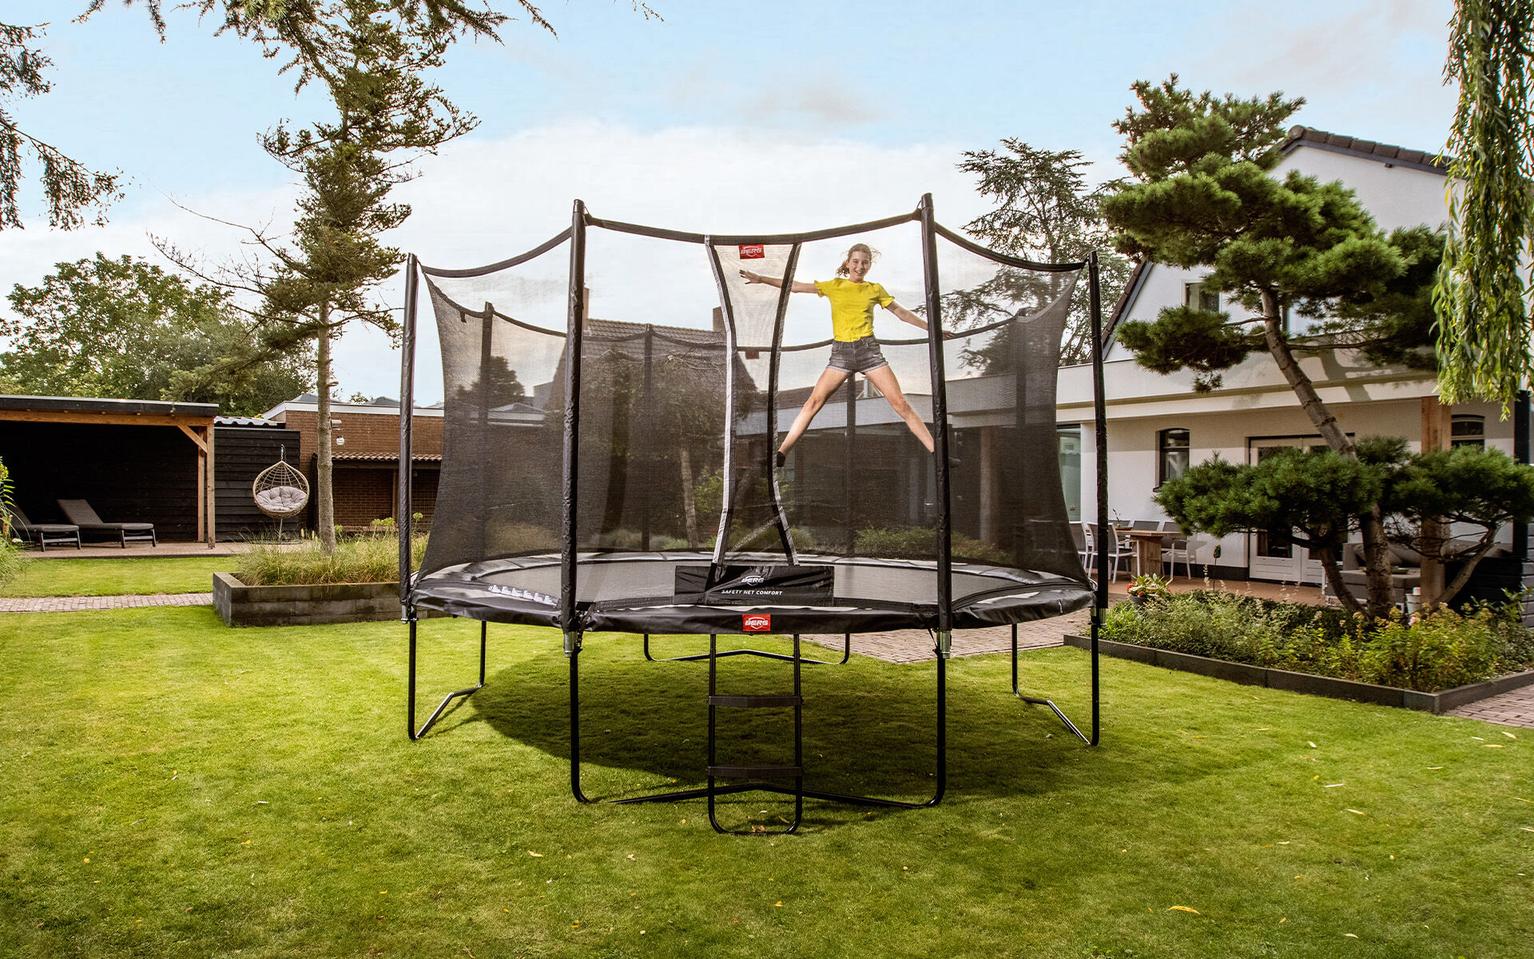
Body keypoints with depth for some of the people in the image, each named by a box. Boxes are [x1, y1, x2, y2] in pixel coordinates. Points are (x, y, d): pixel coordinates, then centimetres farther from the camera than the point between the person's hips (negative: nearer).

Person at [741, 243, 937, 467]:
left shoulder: (875, 289, 10)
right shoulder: (833, 286, 9)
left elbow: (902, 313, 19)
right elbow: (794, 287, 8)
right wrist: (761, 279, 3)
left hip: (869, 350, 0)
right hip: (840, 352, 0)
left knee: (900, 403, -5)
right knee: (814, 401, -9)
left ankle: (936, 452, -2)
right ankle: (781, 454, -9)